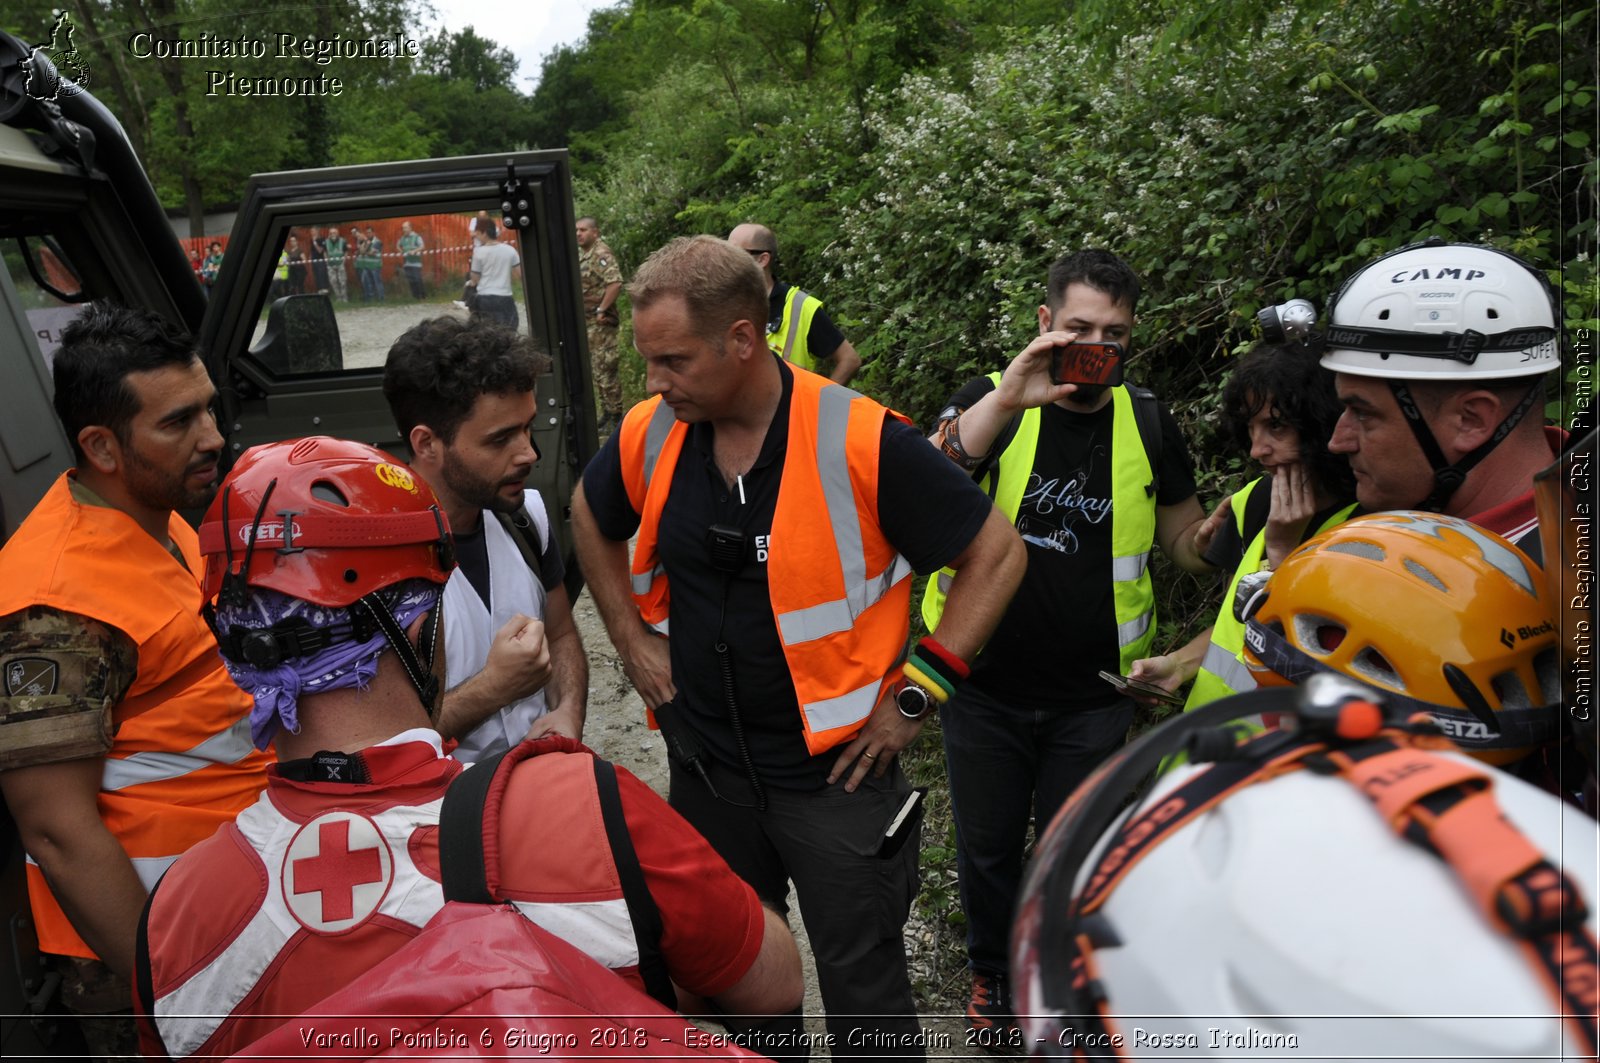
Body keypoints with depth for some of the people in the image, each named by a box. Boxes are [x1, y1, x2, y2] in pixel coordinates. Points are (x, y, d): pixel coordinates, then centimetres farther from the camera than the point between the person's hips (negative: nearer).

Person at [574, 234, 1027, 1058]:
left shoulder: (861, 441, -22)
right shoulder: (649, 433, -7)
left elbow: (995, 556, -13)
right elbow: (591, 520, 14)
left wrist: (916, 693, -15)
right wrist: (631, 637, 6)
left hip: (835, 768, -4)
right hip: (704, 766, 5)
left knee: (863, 990, 14)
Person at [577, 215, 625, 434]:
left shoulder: (602, 254, -14)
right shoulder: (581, 254, 15)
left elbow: (615, 283, -26)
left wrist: (601, 310, -23)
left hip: (600, 321, -10)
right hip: (585, 321, 10)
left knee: (605, 369, -6)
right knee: (597, 368, 14)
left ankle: (615, 416, 1)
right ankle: (606, 414, 23)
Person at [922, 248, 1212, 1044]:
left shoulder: (1147, 424, -2)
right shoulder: (988, 401, -9)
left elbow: (1187, 542, 6)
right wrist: (1009, 399, -36)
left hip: (1092, 693, 1)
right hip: (984, 683, -1)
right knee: (987, 845, 18)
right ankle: (992, 972, 45)